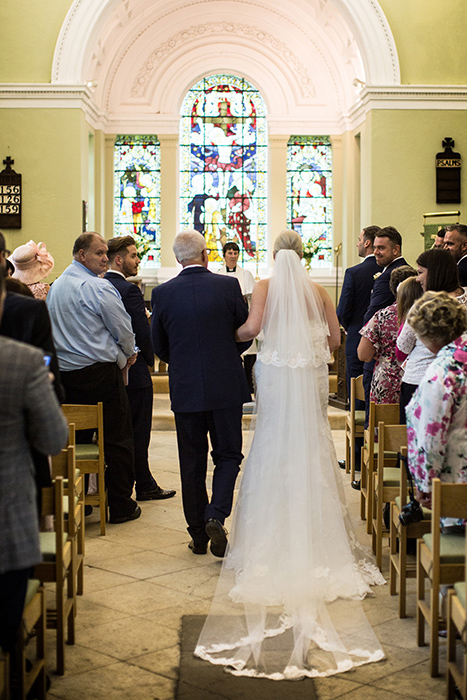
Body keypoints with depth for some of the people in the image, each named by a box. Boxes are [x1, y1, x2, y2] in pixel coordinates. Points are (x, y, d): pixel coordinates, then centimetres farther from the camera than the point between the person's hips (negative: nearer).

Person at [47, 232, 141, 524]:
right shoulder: (100, 288, -13)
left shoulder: (55, 286, 12)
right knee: (117, 439, 1)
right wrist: (129, 354, 13)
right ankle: (121, 505, 5)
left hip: (65, 372, 8)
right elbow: (124, 330, -9)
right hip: (100, 372, -7)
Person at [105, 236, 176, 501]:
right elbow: (144, 332, -19)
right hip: (134, 373, -8)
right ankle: (144, 486, 11)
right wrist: (149, 358, -2)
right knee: (138, 432, 2)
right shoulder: (129, 290, -18)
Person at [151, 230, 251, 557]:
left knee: (192, 463, 11)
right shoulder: (229, 286, -6)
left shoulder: (163, 293, -3)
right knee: (228, 455, 12)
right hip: (226, 386, -1)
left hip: (185, 388, 1)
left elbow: (158, 346, 5)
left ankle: (199, 535, 18)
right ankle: (216, 516, -8)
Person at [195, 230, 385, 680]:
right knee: (310, 449, 9)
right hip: (311, 378, 2)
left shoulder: (266, 286, -3)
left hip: (276, 374, -2)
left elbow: (252, 327, -16)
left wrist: (230, 335, 5)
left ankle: (273, 538, 9)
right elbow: (334, 337, 3)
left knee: (275, 449, 6)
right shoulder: (317, 289, 4)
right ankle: (314, 537, 11)